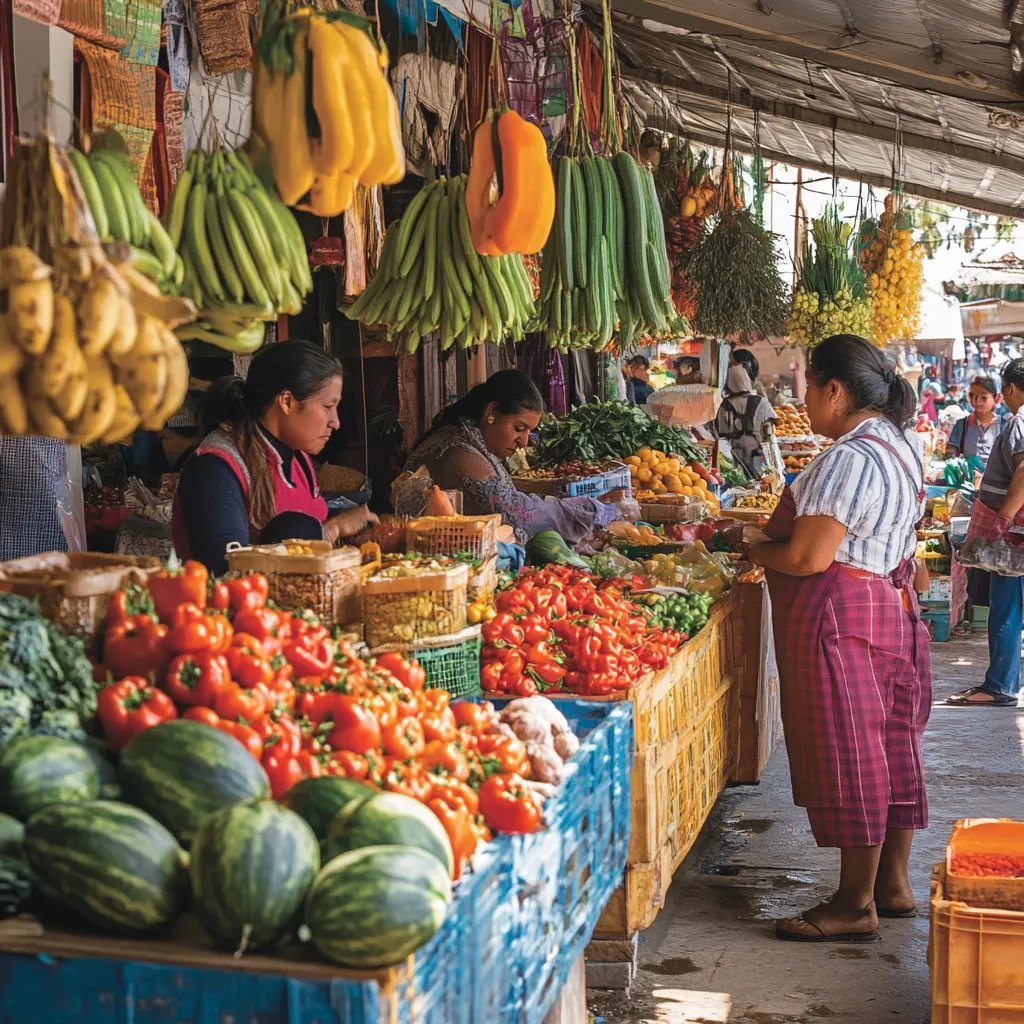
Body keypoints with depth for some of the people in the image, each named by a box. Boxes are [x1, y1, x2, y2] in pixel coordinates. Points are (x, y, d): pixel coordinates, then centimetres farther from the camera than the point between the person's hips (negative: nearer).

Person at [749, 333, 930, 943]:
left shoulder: (849, 459, -21)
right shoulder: (899, 446, 12)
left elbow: (809, 558, -24)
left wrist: (752, 550, -6)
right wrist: (778, 532, 14)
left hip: (840, 624, -10)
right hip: (893, 611, 10)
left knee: (848, 759, -2)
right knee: (890, 749, 15)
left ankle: (856, 906, 8)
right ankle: (893, 884, 26)